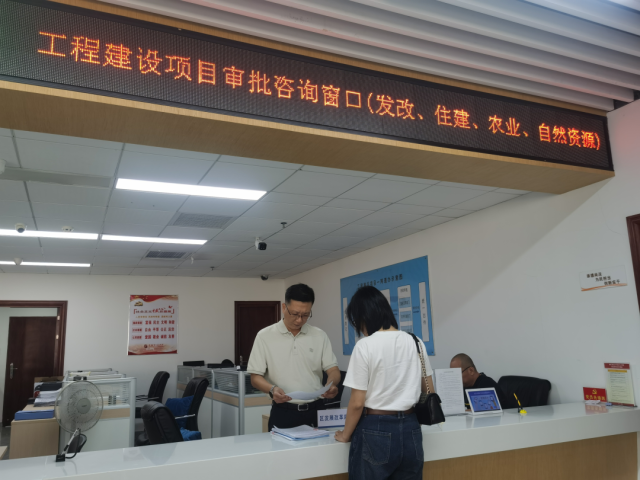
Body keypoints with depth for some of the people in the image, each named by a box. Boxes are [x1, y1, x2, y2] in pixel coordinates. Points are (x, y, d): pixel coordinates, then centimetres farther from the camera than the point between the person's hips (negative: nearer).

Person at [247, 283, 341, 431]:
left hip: (315, 410, 2)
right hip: (283, 412, -2)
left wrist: (331, 384, -19)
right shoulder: (265, 336, -2)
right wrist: (272, 389, -22)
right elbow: (256, 377, -2)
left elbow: (333, 369, 3)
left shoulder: (320, 336, 4)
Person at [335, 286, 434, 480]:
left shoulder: (365, 346, -13)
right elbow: (429, 391, 13)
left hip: (376, 431, -5)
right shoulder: (415, 342, 3)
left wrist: (346, 434, 4)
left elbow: (357, 402, -12)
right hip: (411, 429, 5)